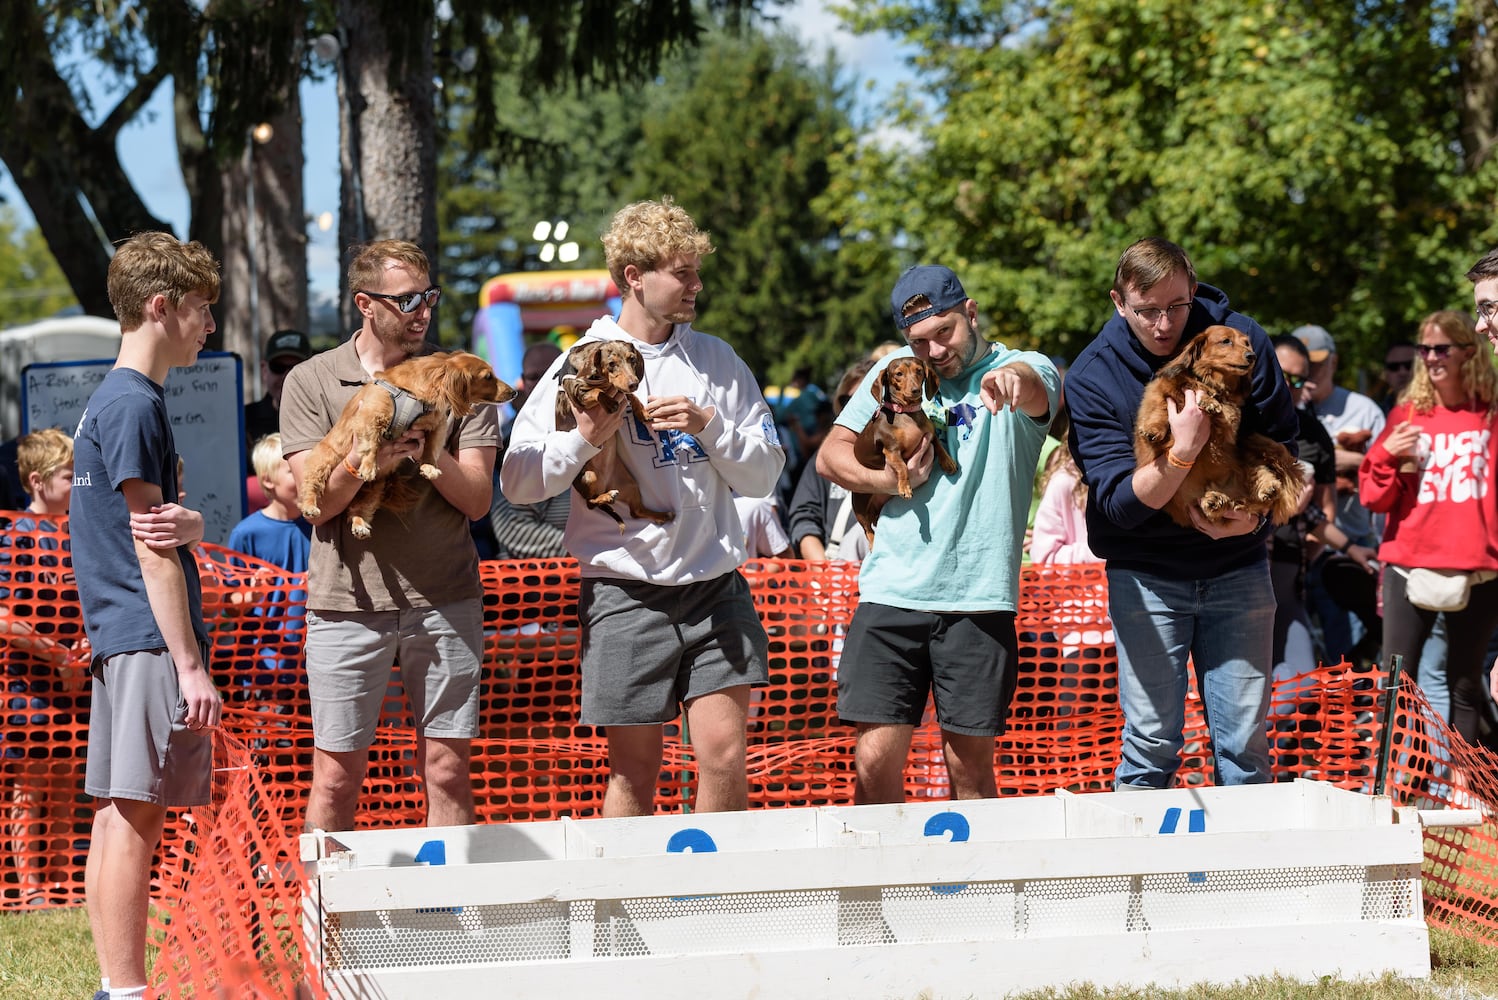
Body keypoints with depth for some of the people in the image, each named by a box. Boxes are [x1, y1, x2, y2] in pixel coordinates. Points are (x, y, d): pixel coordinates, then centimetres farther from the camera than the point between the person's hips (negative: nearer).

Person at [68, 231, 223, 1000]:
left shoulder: (109, 401, 18)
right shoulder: (135, 405, -12)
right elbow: (151, 549, -16)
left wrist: (188, 523, 0)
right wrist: (190, 665, -17)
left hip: (117, 640, 10)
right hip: (148, 640, -10)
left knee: (116, 819, 10)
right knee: (135, 816, -9)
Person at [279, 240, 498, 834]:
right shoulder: (311, 383, 3)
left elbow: (477, 499, 1)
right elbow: (316, 502, -5)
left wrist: (431, 453, -17)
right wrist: (365, 459, -23)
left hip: (446, 600, 1)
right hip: (348, 601, -1)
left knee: (447, 774, 4)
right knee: (336, 778, 3)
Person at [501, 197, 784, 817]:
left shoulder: (716, 360, 9)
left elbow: (764, 474, 6)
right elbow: (519, 484, -2)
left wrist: (709, 427, -10)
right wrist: (584, 438, -17)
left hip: (714, 585, 2)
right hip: (626, 592, -2)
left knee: (724, 752, -5)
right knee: (635, 770, 3)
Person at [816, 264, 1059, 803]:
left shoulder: (1024, 370, 2)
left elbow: (1035, 389, -23)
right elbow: (831, 455, 13)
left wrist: (1010, 380, -47)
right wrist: (891, 480, -7)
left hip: (979, 598, -2)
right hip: (891, 595, 2)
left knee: (970, 766, 4)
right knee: (875, 761, -4)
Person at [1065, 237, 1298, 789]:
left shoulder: (1239, 339, -7)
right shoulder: (1091, 378, -12)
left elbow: (1282, 445, 4)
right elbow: (1119, 502, -17)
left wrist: (1254, 514, -14)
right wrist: (1182, 450, -33)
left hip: (1237, 565, 2)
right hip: (1146, 572, -2)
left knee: (1245, 740, 2)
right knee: (1152, 739, -4)